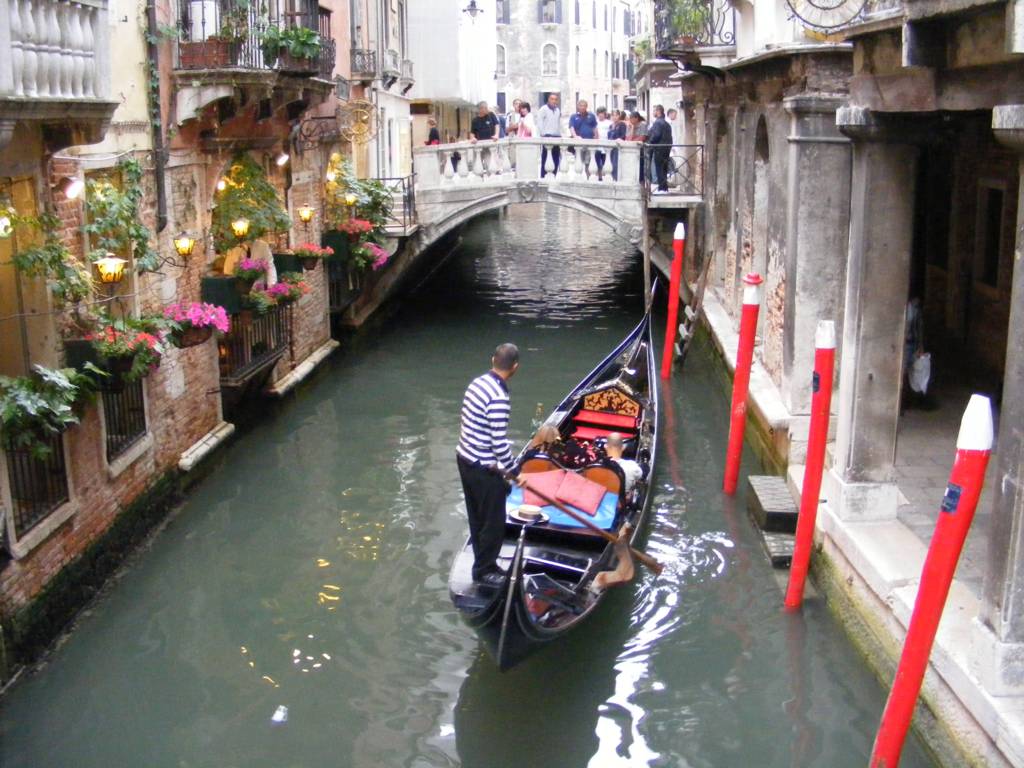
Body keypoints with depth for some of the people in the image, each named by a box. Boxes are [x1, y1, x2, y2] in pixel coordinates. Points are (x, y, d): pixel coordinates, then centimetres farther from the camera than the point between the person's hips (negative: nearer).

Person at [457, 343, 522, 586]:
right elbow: (499, 443, -25)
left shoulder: (478, 382, 2)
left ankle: (483, 563, 34)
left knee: (478, 519, 21)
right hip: (483, 469, -9)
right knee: (493, 522, 9)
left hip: (465, 459, 9)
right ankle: (484, 570, 22)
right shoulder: (499, 397, -26)